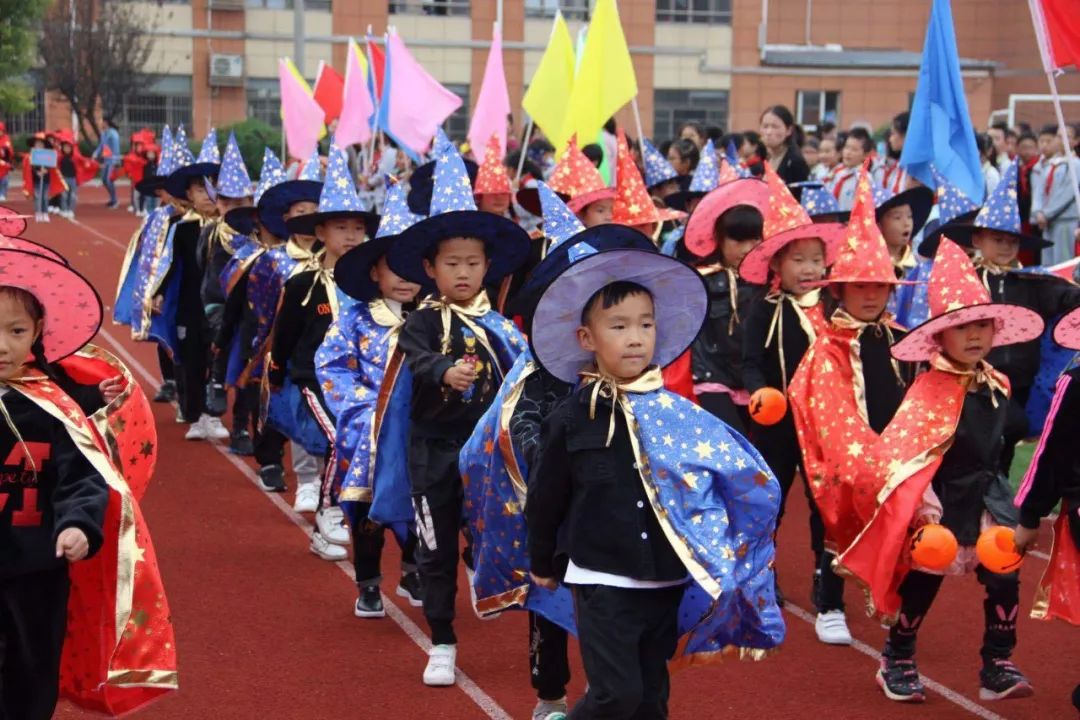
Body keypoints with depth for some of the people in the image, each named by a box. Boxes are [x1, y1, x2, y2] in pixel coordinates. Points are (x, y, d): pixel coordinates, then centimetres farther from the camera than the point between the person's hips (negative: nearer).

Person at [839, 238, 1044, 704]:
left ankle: (998, 666, 14)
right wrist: (920, 504, -30)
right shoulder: (930, 391, -20)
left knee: (1005, 577, 2)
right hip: (944, 503, -6)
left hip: (989, 499, 6)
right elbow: (897, 451, -27)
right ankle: (896, 663, 23)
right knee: (923, 580, 6)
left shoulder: (997, 385, 2)